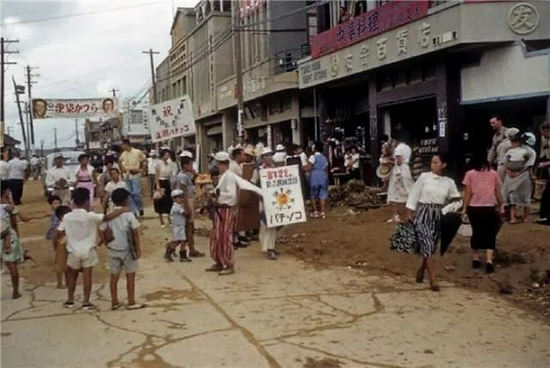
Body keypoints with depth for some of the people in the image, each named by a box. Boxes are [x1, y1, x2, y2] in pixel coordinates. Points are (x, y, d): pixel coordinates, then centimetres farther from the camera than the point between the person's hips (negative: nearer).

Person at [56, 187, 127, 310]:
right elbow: (107, 217, -25)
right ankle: (86, 302, 6)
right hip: (88, 251, -3)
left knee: (72, 275, 19)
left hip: (73, 251, 3)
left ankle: (70, 300, 25)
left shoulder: (67, 217, -6)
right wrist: (122, 210, -17)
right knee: (87, 276, 4)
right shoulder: (90, 216, -17)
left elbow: (59, 233, -3)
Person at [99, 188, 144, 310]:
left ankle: (114, 302, 18)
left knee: (114, 276, 11)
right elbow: (135, 233, -12)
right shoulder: (129, 215, -13)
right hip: (127, 249, -4)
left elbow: (101, 231, -1)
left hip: (113, 249, 4)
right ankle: (131, 302, 11)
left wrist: (107, 243, 10)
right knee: (130, 276, 6)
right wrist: (138, 249, -6)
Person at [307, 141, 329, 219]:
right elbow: (326, 169, 13)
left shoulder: (313, 157, -8)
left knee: (313, 195, 7)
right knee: (323, 194, 4)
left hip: (314, 176, -5)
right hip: (323, 176, 5)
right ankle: (322, 212, -1)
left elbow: (309, 168, -15)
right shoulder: (324, 158, 11)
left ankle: (315, 211, 8)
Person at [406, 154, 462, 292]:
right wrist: (410, 215, -1)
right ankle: (433, 280, -10)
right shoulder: (424, 177, -3)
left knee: (431, 248, 11)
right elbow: (414, 195, 0)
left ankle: (421, 271, 38)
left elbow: (456, 200, 12)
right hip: (423, 214, -3)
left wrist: (457, 203, -12)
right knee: (427, 246, -13)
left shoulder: (449, 182, 3)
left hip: (437, 216, 3)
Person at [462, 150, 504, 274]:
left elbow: (468, 193, -5)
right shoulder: (493, 173, 1)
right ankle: (489, 260, -10)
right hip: (490, 208, 0)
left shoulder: (470, 174, -3)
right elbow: (498, 192, 4)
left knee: (476, 233, 17)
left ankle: (476, 258, 25)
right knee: (490, 235, 5)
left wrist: (464, 208, 2)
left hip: (474, 208, 0)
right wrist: (501, 206, 15)